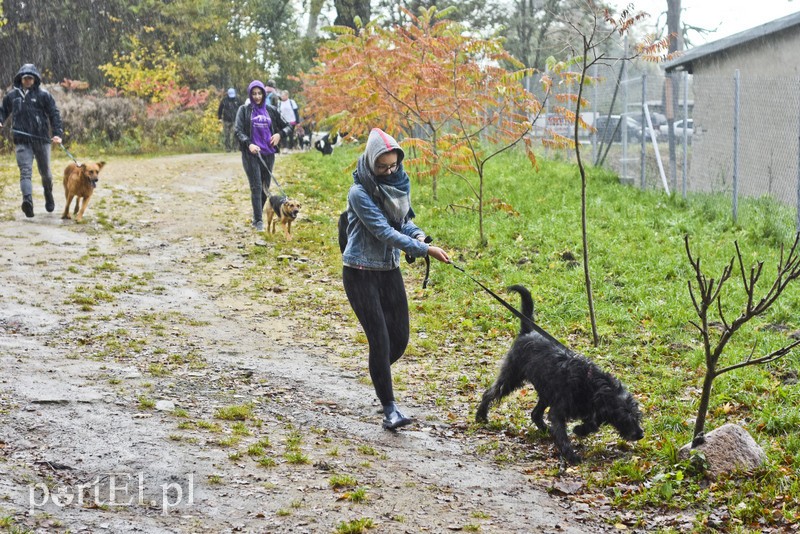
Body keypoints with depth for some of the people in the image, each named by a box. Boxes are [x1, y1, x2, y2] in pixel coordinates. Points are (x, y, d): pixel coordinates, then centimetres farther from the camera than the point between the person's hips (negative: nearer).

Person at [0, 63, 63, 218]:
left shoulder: (43, 95, 0)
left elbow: (54, 114, -1)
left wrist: (57, 133, -13)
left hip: (41, 139, -1)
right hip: (22, 141, 1)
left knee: (45, 172, 15)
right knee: (25, 171, -16)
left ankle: (48, 195, 42)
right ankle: (28, 200, -32)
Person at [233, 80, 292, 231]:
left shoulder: (271, 111, 11)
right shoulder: (244, 110, 3)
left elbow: (287, 127, 17)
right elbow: (238, 130, -7)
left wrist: (279, 134, -4)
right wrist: (248, 144, -23)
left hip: (268, 153, 4)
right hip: (251, 153, -3)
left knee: (265, 187, 7)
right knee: (256, 187, -10)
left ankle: (257, 217, 21)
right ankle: (258, 221, -9)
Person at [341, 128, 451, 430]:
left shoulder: (399, 183, 1)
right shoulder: (360, 193, -18)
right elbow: (384, 232, -24)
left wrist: (417, 235, -12)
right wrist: (424, 250, -28)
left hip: (389, 269, 6)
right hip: (361, 272, -6)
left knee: (400, 338, 9)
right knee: (380, 339, -10)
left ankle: (379, 374, 39)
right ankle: (389, 408, -2)